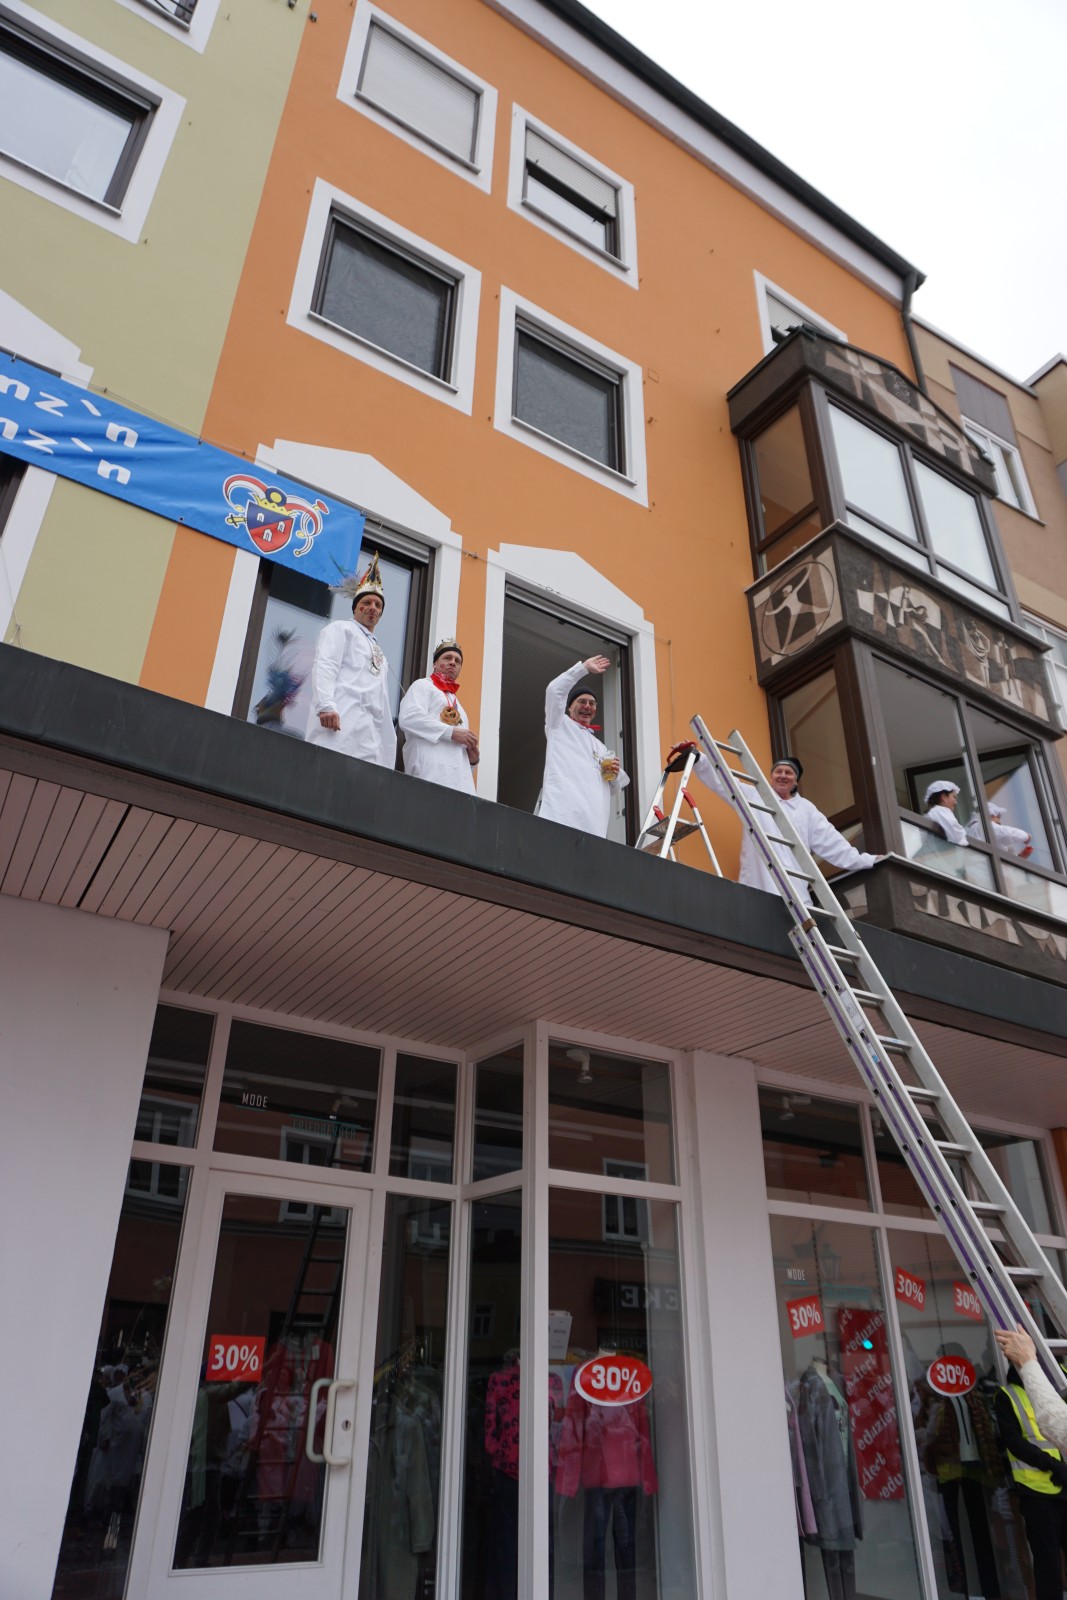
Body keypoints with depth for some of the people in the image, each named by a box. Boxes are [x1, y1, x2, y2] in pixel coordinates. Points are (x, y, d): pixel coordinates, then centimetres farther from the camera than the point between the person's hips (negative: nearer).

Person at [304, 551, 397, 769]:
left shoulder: (380, 655, 35)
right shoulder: (341, 629, 14)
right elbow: (324, 666, -4)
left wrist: (389, 745, 18)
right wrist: (326, 706, -22)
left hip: (369, 735, 7)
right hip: (339, 722, -7)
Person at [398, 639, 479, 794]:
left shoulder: (457, 704, 35)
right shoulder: (423, 686, 13)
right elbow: (409, 718, -8)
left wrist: (472, 759, 9)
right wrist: (451, 732, -11)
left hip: (459, 778, 7)